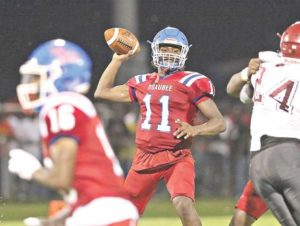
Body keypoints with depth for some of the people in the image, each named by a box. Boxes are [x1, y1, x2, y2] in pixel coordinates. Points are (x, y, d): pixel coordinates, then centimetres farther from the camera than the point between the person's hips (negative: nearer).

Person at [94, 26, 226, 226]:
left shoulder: (191, 83, -4)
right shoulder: (143, 83, 13)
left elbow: (219, 122, -8)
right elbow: (102, 91, 25)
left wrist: (195, 129, -27)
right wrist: (117, 60, 20)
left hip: (176, 157, -5)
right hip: (145, 158, 5)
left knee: (184, 205, -29)